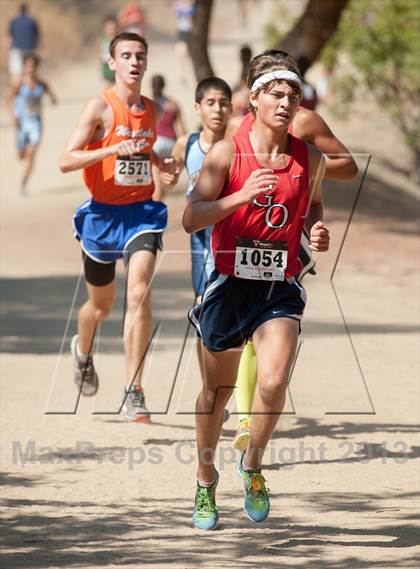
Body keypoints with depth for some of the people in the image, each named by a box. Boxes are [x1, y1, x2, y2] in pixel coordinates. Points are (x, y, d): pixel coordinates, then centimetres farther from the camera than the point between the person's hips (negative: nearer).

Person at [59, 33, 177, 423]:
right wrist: (113, 150, -29)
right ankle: (83, 351, 51)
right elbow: (65, 161, -17)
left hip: (141, 212, 3)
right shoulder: (100, 107, -9)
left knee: (139, 293, -18)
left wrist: (161, 164, 9)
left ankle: (134, 394, -18)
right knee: (100, 306, 14)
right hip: (103, 213, -3)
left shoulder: (150, 109, 8)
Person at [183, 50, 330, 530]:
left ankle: (253, 463, 9)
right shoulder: (227, 153, -8)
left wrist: (318, 232, 0)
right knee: (218, 390, 12)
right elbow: (191, 219, -12)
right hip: (229, 284, -1)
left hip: (280, 288, 1)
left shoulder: (310, 159, 1)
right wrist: (242, 196, -26)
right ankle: (206, 481, 35)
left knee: (273, 383, -20)